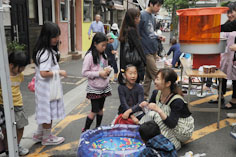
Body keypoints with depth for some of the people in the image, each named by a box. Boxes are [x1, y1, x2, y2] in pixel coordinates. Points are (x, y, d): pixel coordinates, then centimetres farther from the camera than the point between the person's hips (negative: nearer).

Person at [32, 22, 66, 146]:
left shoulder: (49, 50, 8)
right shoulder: (46, 53, -23)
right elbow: (44, 73, -28)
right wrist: (59, 72, -19)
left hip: (47, 87, 10)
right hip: (47, 88, -10)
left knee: (45, 112, 21)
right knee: (49, 112, 6)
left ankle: (39, 134, 36)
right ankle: (47, 138, 24)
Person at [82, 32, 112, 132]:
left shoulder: (103, 55, 5)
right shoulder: (89, 56, -15)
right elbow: (84, 72, -17)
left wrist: (107, 70, -5)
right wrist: (99, 73, -22)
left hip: (104, 87, 6)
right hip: (94, 89, -6)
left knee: (100, 109, 15)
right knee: (94, 111, 0)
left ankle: (98, 127, 31)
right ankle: (85, 130, 17)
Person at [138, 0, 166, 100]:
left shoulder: (152, 17, 14)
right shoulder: (142, 15, -12)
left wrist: (158, 37, 5)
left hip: (153, 50, 8)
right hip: (147, 51, -8)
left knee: (148, 76, 12)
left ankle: (145, 97, 21)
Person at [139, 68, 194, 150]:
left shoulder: (177, 100, -28)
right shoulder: (156, 93, -10)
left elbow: (172, 124, -32)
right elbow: (150, 110, 2)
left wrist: (159, 111, -45)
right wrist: (145, 106, -21)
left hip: (184, 130, -5)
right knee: (150, 113, -18)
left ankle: (174, 144, -14)